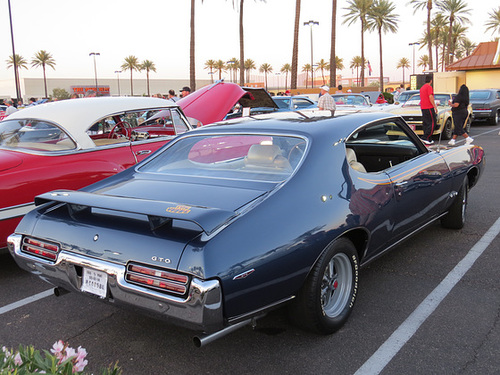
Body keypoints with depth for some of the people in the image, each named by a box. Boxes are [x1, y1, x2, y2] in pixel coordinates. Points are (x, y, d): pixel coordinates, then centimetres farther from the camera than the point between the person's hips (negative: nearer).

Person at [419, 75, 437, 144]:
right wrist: (435, 107, -13)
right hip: (429, 108, -9)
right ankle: (425, 138, -16)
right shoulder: (429, 87, -10)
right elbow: (430, 97, -17)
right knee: (432, 123, -7)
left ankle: (429, 140, 10)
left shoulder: (422, 87, 17)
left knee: (425, 124, 7)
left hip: (423, 108, 9)